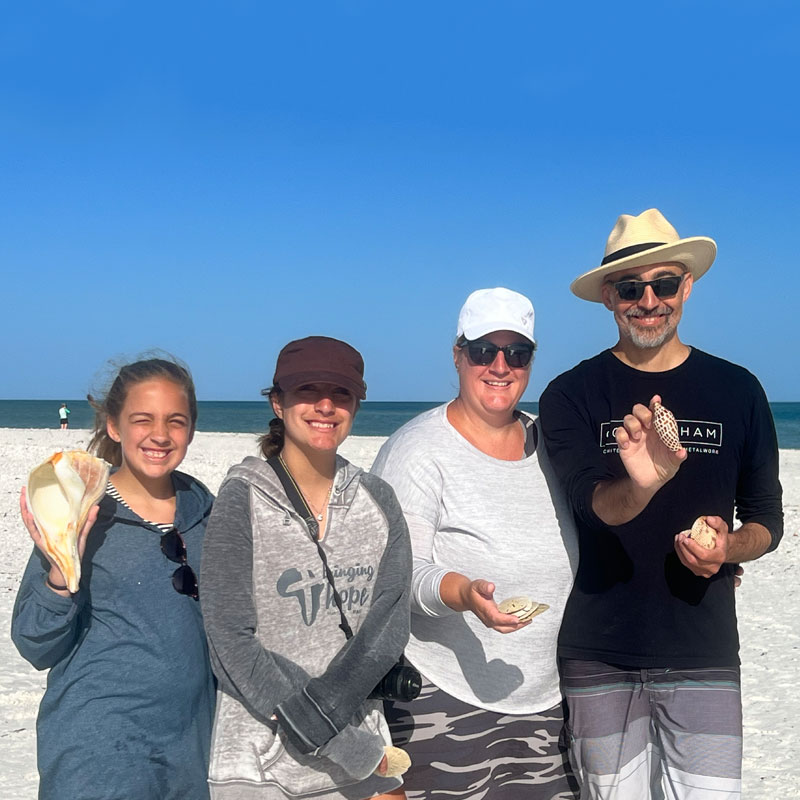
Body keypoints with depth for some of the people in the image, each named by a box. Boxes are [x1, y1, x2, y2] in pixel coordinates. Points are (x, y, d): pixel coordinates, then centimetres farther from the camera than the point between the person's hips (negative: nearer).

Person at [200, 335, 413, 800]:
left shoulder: (377, 500, 3)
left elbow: (391, 622, -4)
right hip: (261, 762, -3)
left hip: (362, 755, 3)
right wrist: (335, 742, -17)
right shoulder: (244, 499, -8)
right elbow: (233, 643, -13)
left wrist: (319, 712, -18)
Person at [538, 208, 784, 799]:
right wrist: (639, 485, -41)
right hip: (598, 654, 0)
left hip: (703, 650, 1)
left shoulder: (737, 390, 4)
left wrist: (729, 548, -12)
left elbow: (767, 518, 11)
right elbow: (594, 502, -19)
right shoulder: (572, 396, -2)